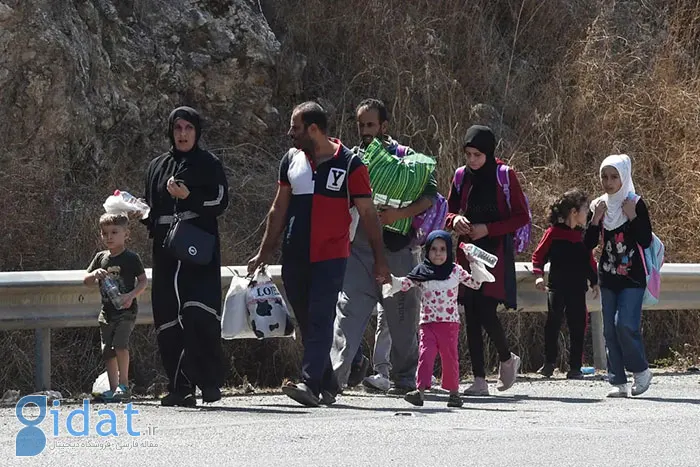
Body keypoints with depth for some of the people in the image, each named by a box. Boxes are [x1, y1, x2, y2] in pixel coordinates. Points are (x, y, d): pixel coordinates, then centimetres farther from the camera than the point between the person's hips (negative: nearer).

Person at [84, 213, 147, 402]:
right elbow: (86, 281, 12)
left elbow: (143, 281, -3)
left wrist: (131, 295, -19)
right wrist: (95, 274, -11)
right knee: (108, 351, 5)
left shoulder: (131, 258, -5)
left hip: (126, 310, -6)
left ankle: (123, 385, -14)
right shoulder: (101, 258, 10)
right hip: (107, 311, 6)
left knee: (120, 344, -22)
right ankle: (113, 388, 11)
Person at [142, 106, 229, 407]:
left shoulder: (208, 165, 6)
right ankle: (180, 387, 2)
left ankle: (210, 381, -15)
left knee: (199, 315, -19)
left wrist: (189, 197, -14)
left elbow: (221, 201, -3)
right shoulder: (158, 167, 19)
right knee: (168, 320, -1)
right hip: (167, 252, 5)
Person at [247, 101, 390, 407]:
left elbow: (367, 214, 0)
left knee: (320, 321, -15)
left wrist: (379, 259, -1)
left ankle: (311, 384, -23)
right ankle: (328, 386, 16)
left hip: (330, 257, -5)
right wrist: (264, 252, 16)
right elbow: (279, 209, 18)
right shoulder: (291, 160, 11)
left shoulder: (349, 164, -3)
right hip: (294, 256, 5)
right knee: (307, 323, 7)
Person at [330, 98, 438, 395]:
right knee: (348, 310, -11)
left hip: (396, 250, -2)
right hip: (358, 247, 2)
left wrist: (399, 214, -19)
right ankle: (333, 377, -20)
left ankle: (404, 378, 22)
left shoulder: (406, 158, 2)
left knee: (402, 317, 8)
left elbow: (430, 197, -5)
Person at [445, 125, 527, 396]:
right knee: (471, 317, 1)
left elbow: (522, 217, -3)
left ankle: (507, 360, 13)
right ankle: (479, 379, 4)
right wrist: (455, 220, -6)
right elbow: (449, 211, 19)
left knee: (485, 312, -14)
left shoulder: (504, 176, -3)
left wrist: (488, 229, -13)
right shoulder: (462, 176, 9)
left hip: (496, 252, -5)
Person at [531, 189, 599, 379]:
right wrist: (538, 275, -16)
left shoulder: (583, 235, 10)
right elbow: (538, 255, -2)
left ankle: (575, 367, 8)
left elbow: (590, 261, 18)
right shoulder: (553, 233, -4)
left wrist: (594, 282, 13)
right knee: (553, 323, -4)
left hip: (578, 289, 4)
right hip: (557, 287, -4)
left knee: (577, 327, 3)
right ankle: (549, 363, 8)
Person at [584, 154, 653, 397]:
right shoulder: (600, 206, 7)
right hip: (608, 277, 5)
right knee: (610, 330, 2)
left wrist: (632, 216, -17)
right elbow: (589, 243, 5)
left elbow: (646, 241, -10)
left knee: (625, 324, -16)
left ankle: (641, 370, 4)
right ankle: (618, 381, 7)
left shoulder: (636, 204, -5)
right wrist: (595, 219, -8)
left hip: (632, 278, -5)